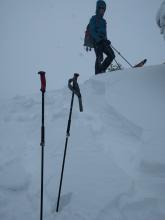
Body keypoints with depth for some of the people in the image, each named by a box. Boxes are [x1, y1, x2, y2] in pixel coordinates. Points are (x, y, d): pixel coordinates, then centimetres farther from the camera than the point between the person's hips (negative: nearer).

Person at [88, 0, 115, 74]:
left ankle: (102, 70, 3)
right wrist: (99, 39, -22)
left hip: (103, 41, 7)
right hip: (97, 41, -7)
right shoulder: (93, 19, 2)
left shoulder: (103, 20, 25)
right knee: (100, 57, -20)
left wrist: (106, 40, 15)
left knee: (111, 55, -5)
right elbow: (92, 31, -10)